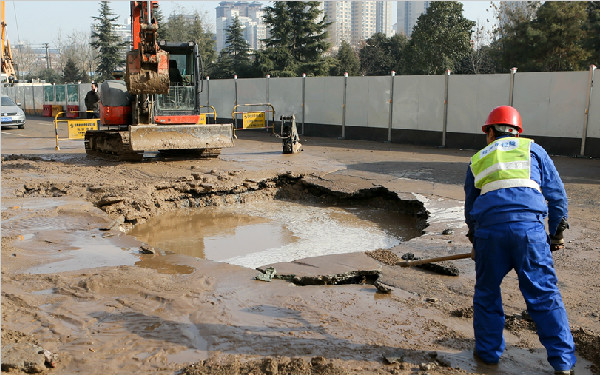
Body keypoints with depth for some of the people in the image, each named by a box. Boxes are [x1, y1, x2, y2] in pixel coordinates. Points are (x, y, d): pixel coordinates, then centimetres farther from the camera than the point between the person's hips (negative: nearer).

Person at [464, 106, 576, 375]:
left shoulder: (477, 161, 20)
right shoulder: (533, 150, 17)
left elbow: (470, 208, 26)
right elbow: (556, 194, 11)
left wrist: (476, 240, 37)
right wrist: (556, 233, 18)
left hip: (489, 230, 1)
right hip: (529, 228, -1)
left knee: (487, 294, 16)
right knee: (544, 295, 6)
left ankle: (488, 351, 24)